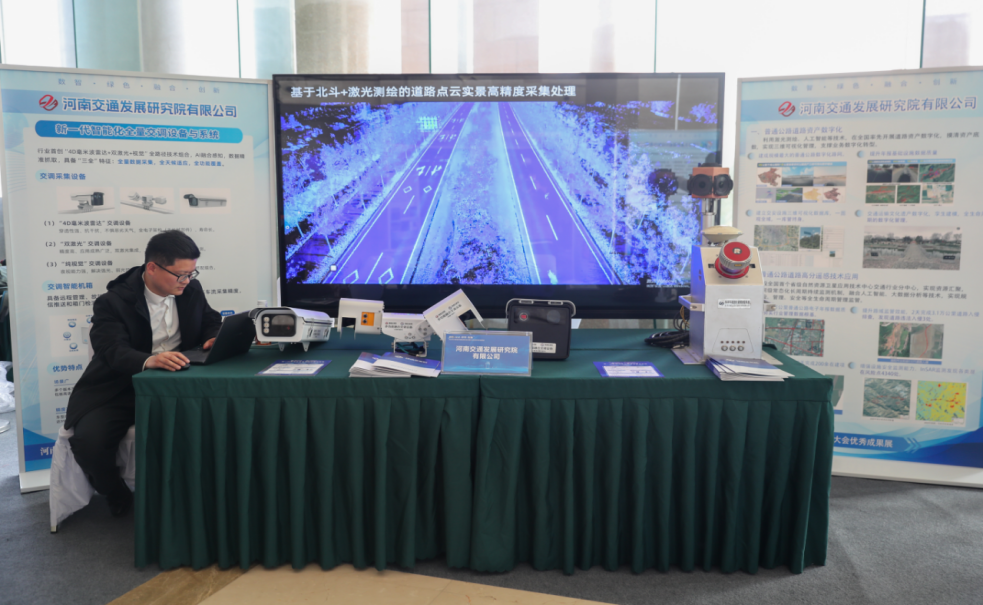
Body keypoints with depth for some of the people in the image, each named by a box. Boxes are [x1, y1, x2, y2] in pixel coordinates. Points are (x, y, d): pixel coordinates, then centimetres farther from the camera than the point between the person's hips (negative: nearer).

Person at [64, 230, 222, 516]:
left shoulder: (191, 290, 5)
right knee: (88, 441, -28)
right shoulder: (113, 302, -12)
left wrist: (215, 338, -10)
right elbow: (115, 351, -26)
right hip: (118, 392, -3)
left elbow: (212, 321, 16)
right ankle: (117, 496, 6)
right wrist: (149, 360, -49)